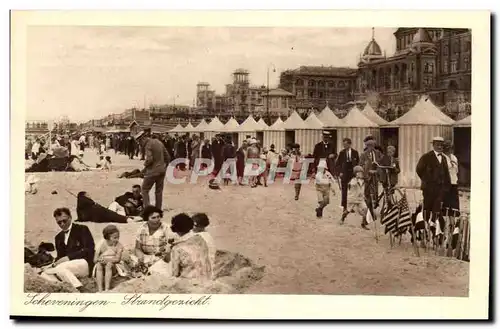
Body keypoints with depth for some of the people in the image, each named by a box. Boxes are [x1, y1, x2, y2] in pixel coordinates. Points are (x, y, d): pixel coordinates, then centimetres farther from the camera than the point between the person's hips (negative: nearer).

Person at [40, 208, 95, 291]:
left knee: (60, 268, -31)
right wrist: (54, 264, -5)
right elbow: (60, 256, 20)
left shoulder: (82, 229, 2)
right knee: (44, 274, -14)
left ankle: (79, 289, -30)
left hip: (84, 263, -7)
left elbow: (89, 250, -9)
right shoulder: (58, 237, 21)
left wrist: (68, 257, -17)